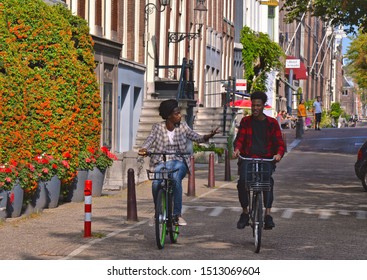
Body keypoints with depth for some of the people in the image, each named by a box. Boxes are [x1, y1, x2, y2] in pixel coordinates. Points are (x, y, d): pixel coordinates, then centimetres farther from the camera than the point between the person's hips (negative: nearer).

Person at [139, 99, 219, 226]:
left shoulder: (182, 126, 7)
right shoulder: (158, 127, 4)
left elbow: (196, 137, 2)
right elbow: (150, 139, -9)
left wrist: (208, 136, -18)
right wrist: (144, 149, -31)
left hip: (178, 162, 0)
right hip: (161, 162, 0)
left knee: (175, 179, -34)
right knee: (156, 183, -29)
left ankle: (177, 214, -24)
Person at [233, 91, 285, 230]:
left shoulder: (272, 123, 9)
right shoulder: (245, 121, 13)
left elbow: (279, 142, 6)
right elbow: (239, 139, 8)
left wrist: (279, 154, -16)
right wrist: (237, 149, -16)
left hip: (266, 159, -1)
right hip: (247, 158, 1)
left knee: (268, 181, -29)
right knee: (242, 181, -25)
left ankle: (268, 215, -31)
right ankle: (245, 212, -8)